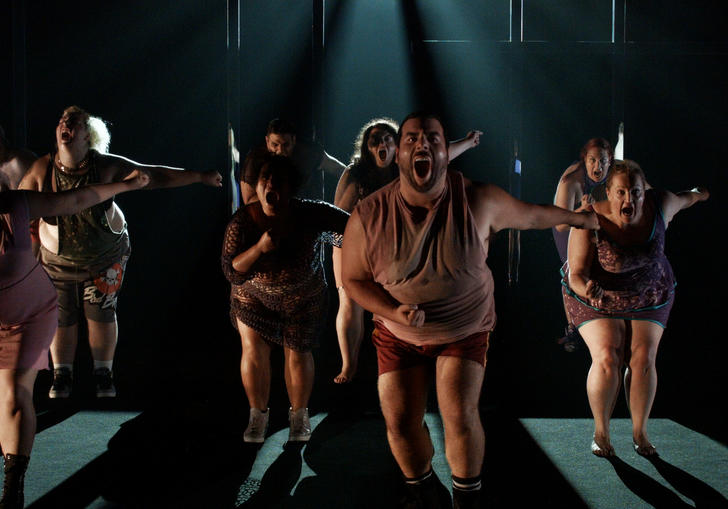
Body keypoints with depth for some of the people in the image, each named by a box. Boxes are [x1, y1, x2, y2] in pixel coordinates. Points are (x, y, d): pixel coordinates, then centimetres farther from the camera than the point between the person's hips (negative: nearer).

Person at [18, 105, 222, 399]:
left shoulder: (105, 166, -19)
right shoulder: (41, 170, -16)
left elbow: (154, 176, -16)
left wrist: (201, 177, -15)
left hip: (105, 255, -1)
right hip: (58, 259, 1)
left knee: (101, 313, 2)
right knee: (61, 317, 6)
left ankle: (103, 374, 23)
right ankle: (61, 375, 27)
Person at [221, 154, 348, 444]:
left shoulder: (310, 216, -24)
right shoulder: (243, 222, -22)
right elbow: (231, 271, -22)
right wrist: (260, 248, -37)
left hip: (303, 299, 0)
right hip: (253, 297, 0)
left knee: (298, 354, 4)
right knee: (254, 352, -7)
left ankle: (299, 415, 27)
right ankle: (258, 415, 15)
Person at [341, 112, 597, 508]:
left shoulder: (479, 202, -18)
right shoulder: (368, 217, -18)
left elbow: (533, 214, 1)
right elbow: (353, 279, -6)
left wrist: (578, 217, 16)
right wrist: (394, 311, -23)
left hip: (465, 330, -1)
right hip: (398, 333, 1)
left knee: (460, 416, -15)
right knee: (400, 423, -2)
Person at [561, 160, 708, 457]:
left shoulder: (660, 205, -17)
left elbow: (682, 200, 8)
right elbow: (576, 275, -28)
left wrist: (697, 195, 30)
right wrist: (586, 288, -51)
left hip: (648, 296, 3)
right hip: (599, 298, -2)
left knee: (643, 359, -12)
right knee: (606, 359, -18)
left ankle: (640, 432, 4)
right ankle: (601, 431, 0)